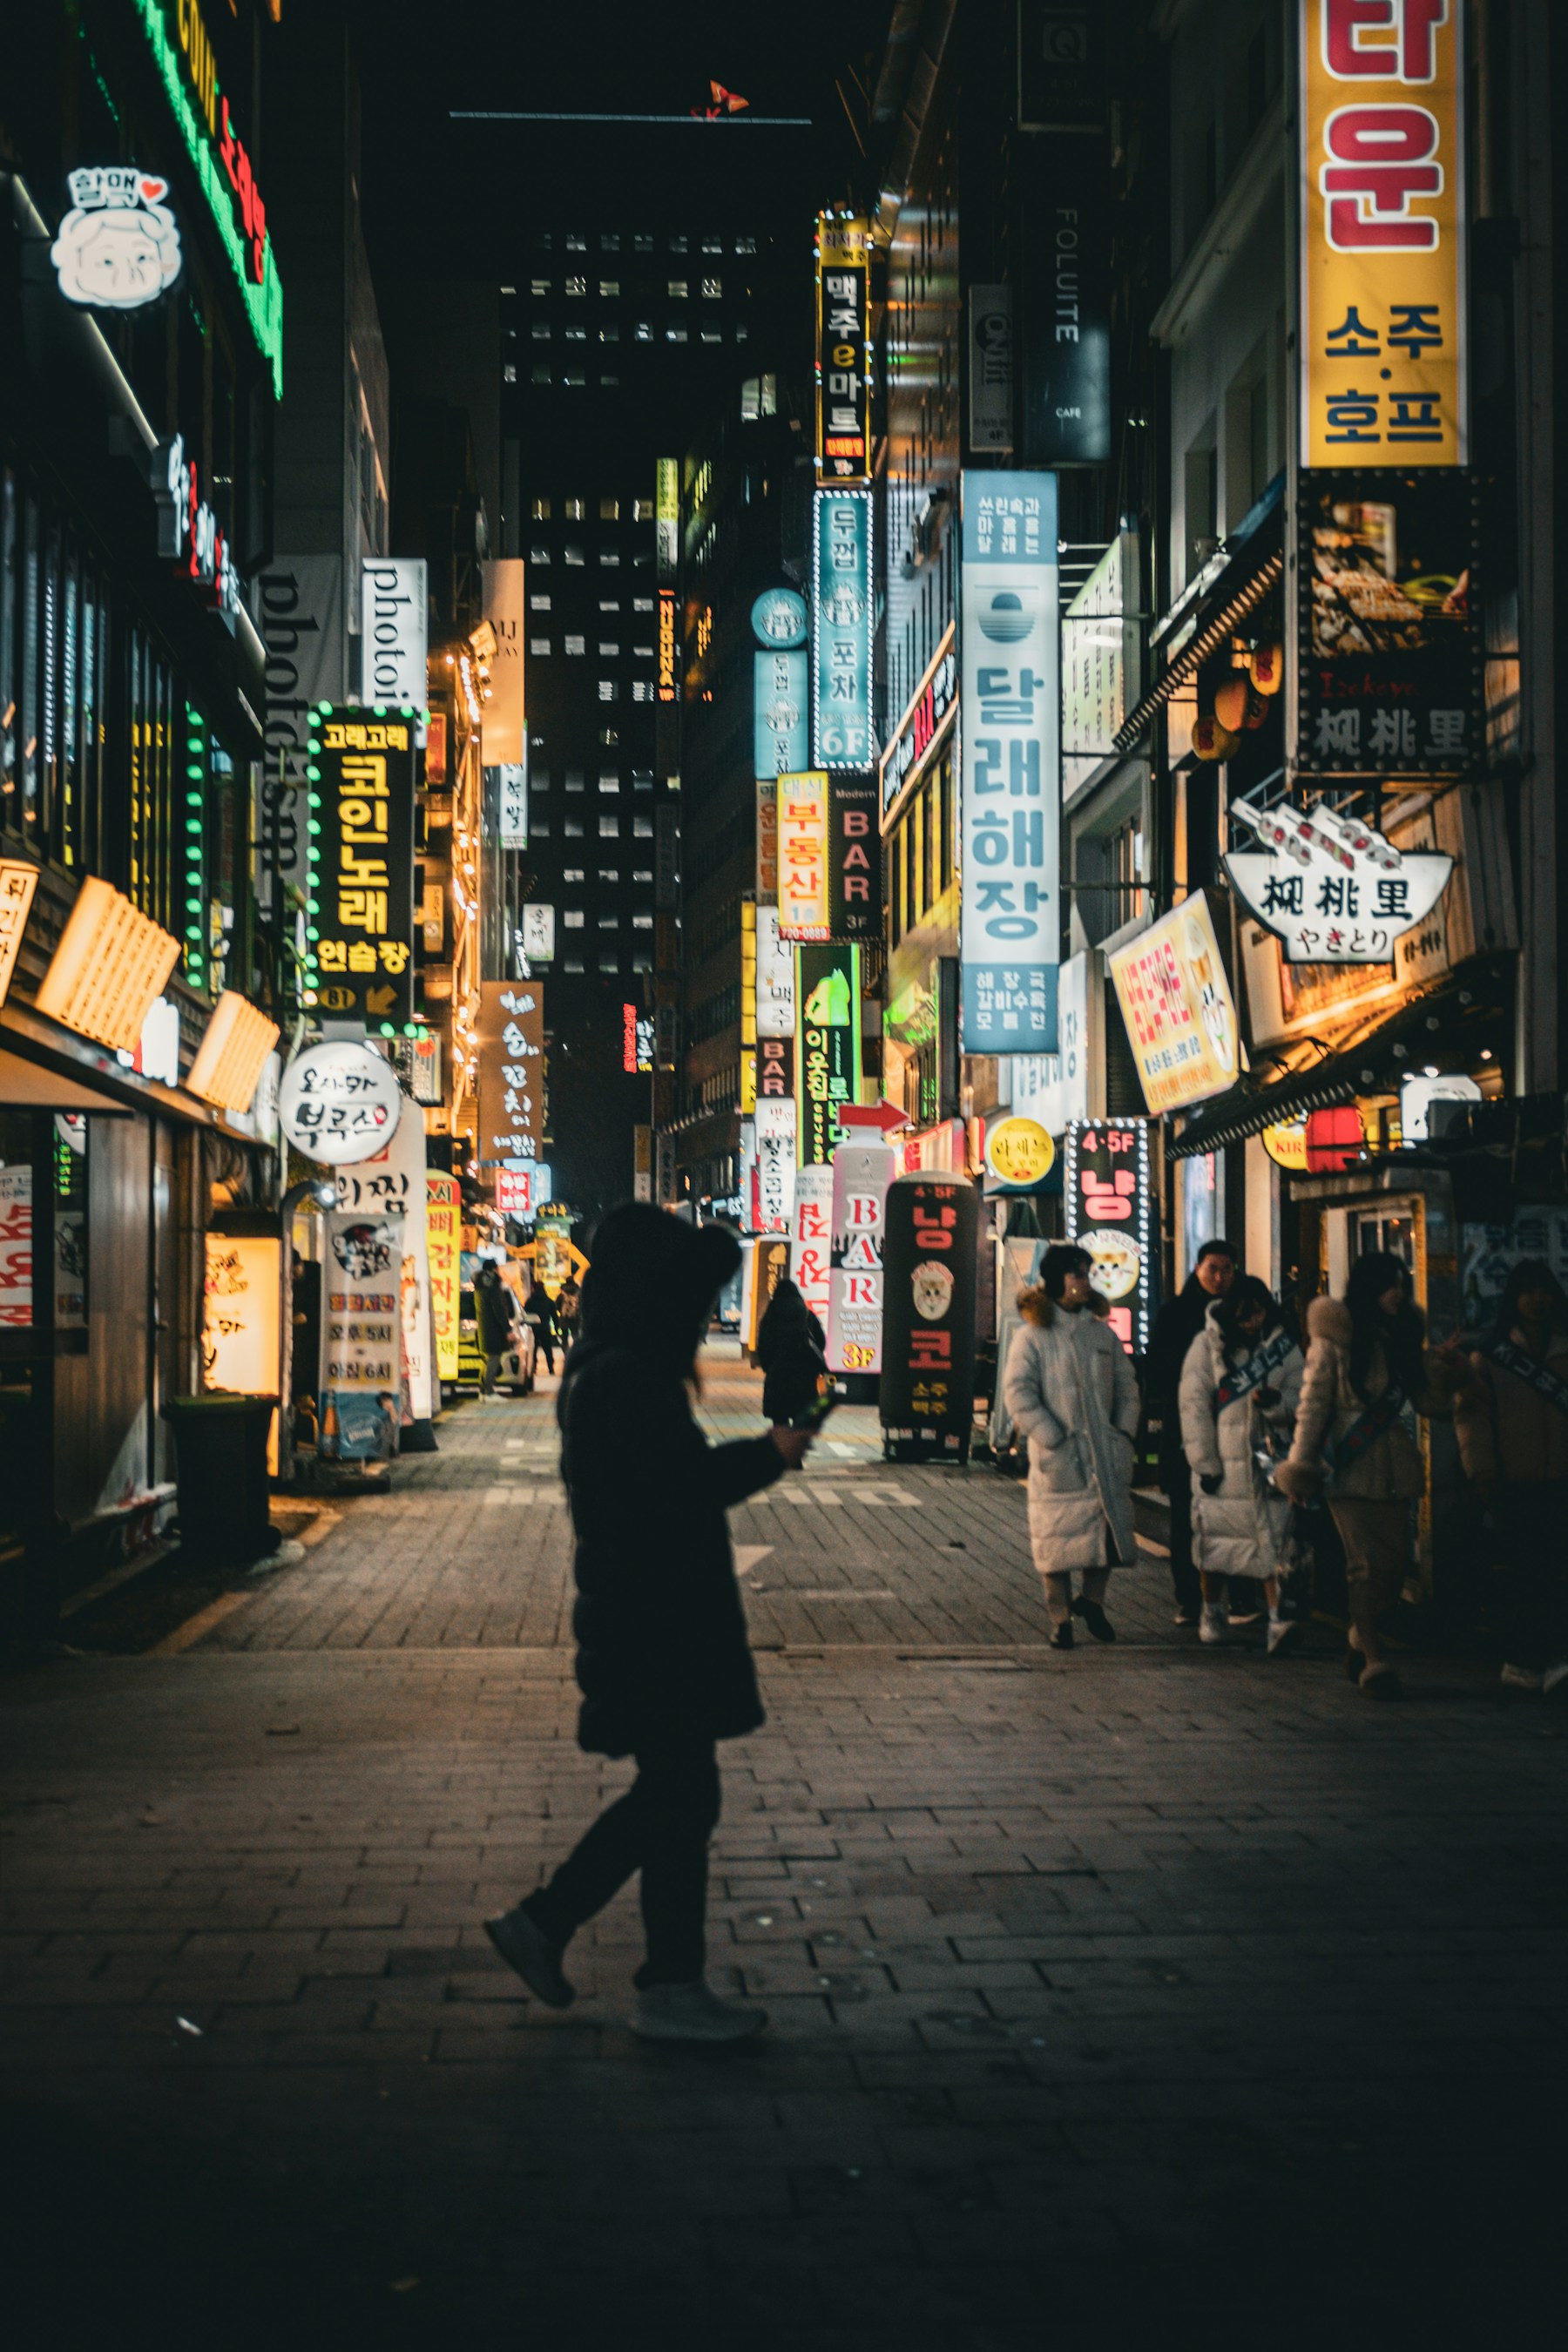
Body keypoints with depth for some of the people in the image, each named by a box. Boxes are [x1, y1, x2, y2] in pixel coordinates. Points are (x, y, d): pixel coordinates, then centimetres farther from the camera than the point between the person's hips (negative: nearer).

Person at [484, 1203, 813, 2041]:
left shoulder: (602, 1372, 13)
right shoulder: (627, 1378, -19)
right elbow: (681, 1485, -23)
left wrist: (753, 1456, 8)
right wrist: (769, 1455, -9)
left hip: (647, 1616, 10)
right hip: (652, 1619, -10)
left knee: (669, 1792, 19)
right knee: (682, 1796, 0)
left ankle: (542, 1922, 24)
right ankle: (671, 1990, 10)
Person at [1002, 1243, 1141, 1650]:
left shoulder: (1103, 1334, 11)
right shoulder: (1033, 1337, -4)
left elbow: (1127, 1386, 17)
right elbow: (1019, 1392, -9)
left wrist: (1125, 1432, 4)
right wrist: (1052, 1439, -14)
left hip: (1106, 1456, 4)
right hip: (1058, 1459, -4)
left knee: (1111, 1528, 4)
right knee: (1058, 1538, 1)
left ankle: (1092, 1600, 24)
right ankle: (1061, 1618, 11)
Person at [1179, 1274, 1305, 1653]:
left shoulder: (1283, 1345, 4)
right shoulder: (1207, 1344, -3)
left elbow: (1300, 1396, 7)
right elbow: (1194, 1404, -6)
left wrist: (1277, 1402, -17)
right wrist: (1203, 1462, -9)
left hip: (1267, 1459, 1)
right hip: (1221, 1461, -1)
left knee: (1272, 1539, -8)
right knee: (1214, 1539, 6)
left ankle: (1277, 1620, -14)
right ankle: (1214, 1615, 23)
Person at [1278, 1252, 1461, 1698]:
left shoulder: (1402, 1339, 14)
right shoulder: (1334, 1342, -1)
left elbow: (1430, 1405, 15)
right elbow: (1312, 1406, -3)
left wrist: (1442, 1374, -4)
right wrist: (1301, 1467, -8)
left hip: (1393, 1471, 5)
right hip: (1350, 1470, -5)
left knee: (1396, 1563, 2)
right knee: (1367, 1565, -8)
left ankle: (1361, 1640, 21)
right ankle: (1373, 1660, -4)